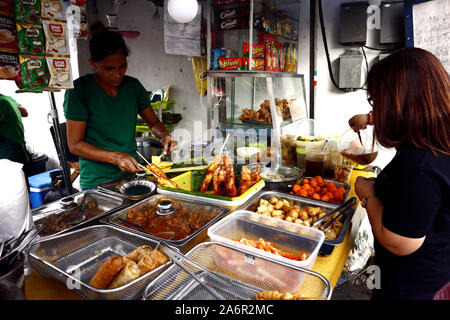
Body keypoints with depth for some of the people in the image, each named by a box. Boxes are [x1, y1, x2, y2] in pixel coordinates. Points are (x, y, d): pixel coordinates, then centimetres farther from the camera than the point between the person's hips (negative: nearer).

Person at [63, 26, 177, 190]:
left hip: (133, 173, 4)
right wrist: (115, 157, -19)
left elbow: (153, 122, 15)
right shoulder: (79, 90, -8)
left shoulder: (133, 85, 5)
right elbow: (75, 145, -7)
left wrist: (164, 135, -7)